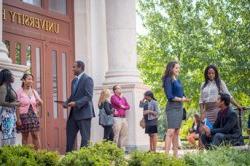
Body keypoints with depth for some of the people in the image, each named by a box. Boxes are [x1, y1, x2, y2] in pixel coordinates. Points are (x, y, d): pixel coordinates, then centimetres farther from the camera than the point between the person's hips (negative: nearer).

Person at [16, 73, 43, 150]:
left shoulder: (34, 91, 10)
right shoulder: (20, 92, -4)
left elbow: (40, 103, 15)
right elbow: (17, 106, -7)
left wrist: (39, 102, -8)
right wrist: (18, 118, -13)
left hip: (33, 115, 4)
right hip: (24, 116, -3)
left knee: (35, 135, 0)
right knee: (25, 136, 2)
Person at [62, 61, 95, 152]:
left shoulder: (87, 79, -10)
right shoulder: (74, 80, 17)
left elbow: (89, 96, -17)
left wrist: (76, 103, -25)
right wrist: (66, 103, 2)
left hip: (84, 113, -9)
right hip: (74, 113, 9)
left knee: (85, 137, -2)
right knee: (70, 135, 8)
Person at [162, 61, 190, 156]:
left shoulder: (178, 80, 15)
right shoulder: (168, 80, -8)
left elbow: (181, 94, 13)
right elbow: (170, 96, -15)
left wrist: (185, 98, -8)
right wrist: (181, 99, -10)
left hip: (180, 107, 8)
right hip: (172, 107, -8)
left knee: (177, 132, 10)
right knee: (171, 131, -15)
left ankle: (175, 154, 14)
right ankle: (166, 154, -19)